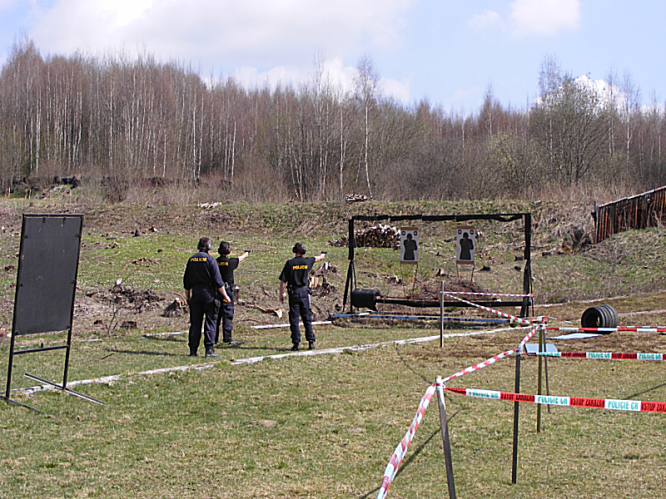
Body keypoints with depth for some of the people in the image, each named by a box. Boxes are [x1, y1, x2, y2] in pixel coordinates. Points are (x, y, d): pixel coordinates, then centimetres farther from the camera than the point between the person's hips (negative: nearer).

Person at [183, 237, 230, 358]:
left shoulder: (191, 260, 8)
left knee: (195, 323, 8)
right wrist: (225, 295, -4)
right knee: (210, 322, 0)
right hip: (208, 294, -5)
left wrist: (187, 296, 21)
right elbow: (217, 280, -10)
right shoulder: (210, 259, -7)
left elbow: (186, 280, 13)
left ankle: (193, 350, 8)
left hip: (195, 295, 5)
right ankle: (209, 349, -5)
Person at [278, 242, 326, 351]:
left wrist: (281, 294, 1)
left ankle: (296, 343, -2)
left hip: (293, 293, -2)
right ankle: (311, 342, 10)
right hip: (304, 292, 2)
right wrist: (323, 255, 49)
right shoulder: (307, 261, 2)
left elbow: (283, 281, -8)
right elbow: (317, 258, 27)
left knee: (294, 319, 0)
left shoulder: (290, 263, -7)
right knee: (307, 318, 10)